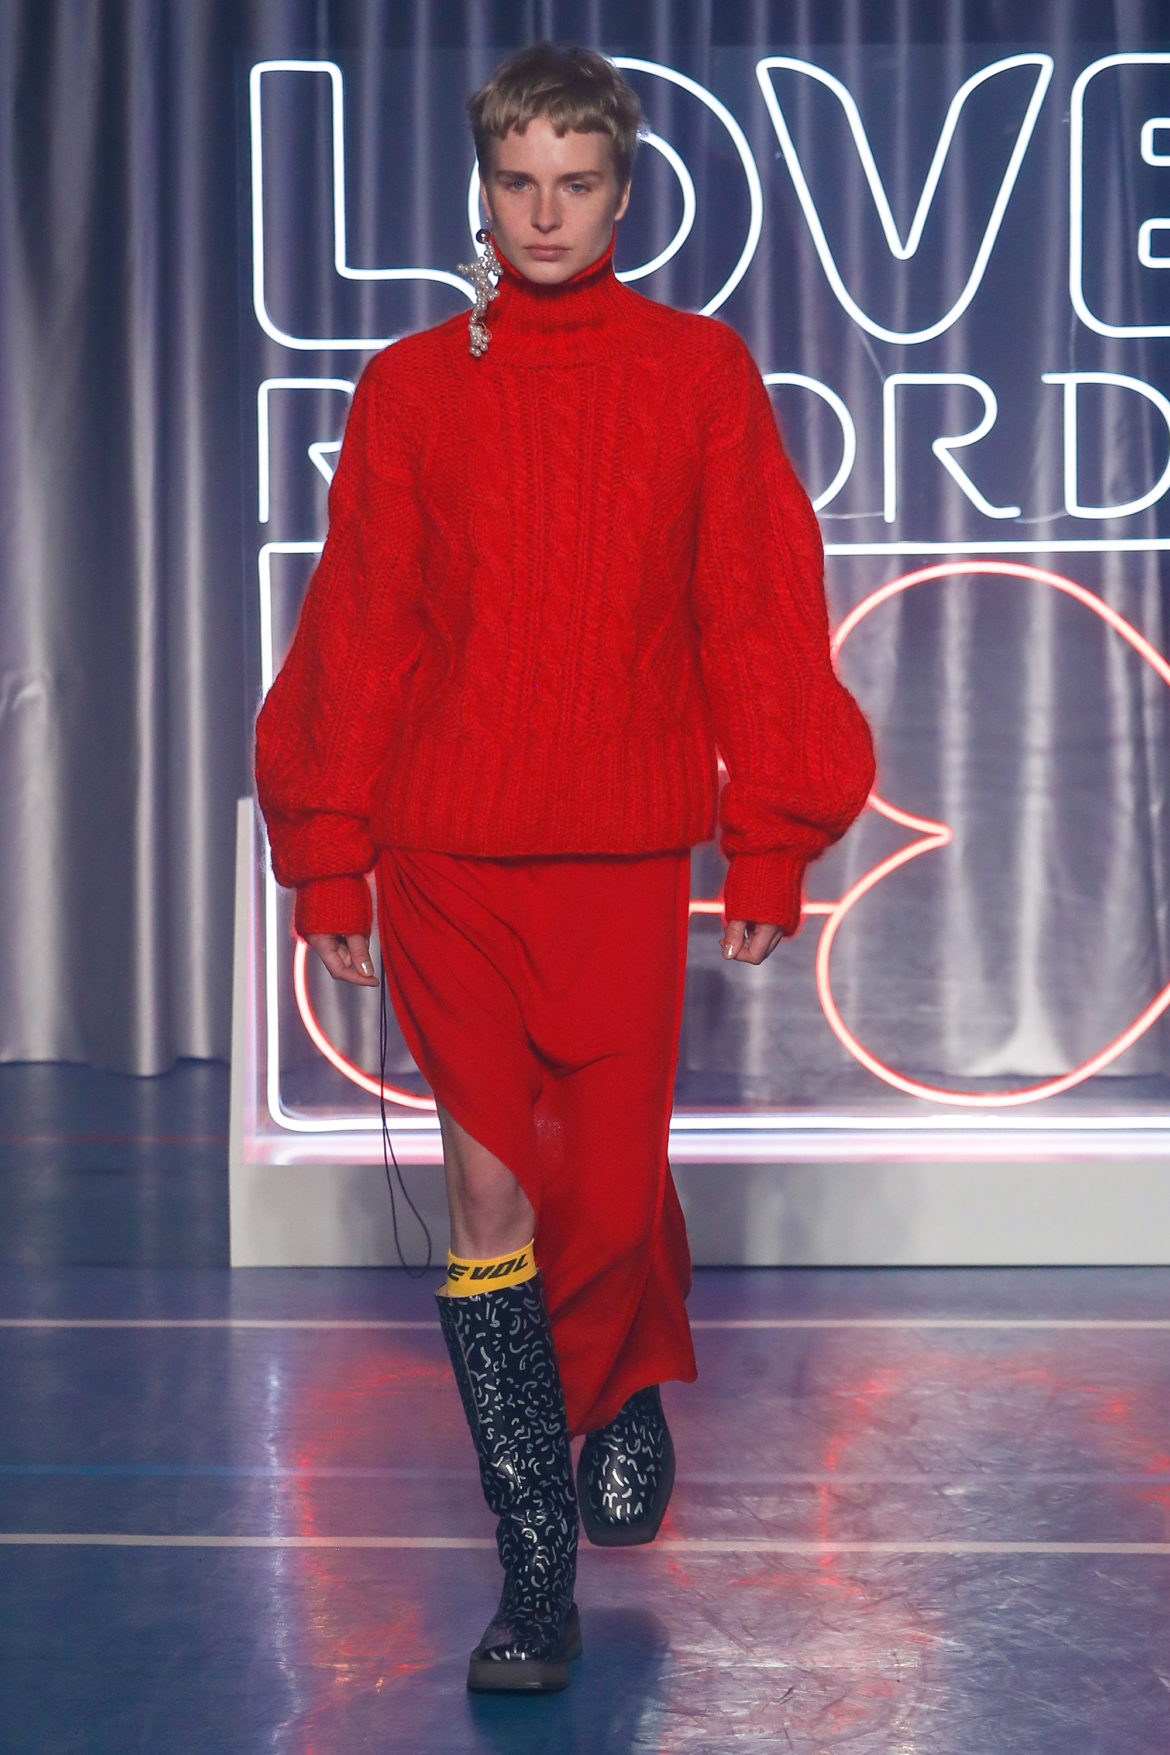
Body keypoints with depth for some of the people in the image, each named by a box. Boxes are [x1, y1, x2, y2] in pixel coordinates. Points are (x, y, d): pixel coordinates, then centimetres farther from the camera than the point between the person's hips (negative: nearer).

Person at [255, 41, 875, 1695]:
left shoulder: (700, 372, 5)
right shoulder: (412, 387, 6)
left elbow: (757, 612, 5)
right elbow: (357, 629, 7)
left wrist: (770, 841, 2)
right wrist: (327, 854, 4)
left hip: (628, 848, 0)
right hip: (445, 847, 1)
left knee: (612, 1184, 0)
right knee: (490, 1187, -3)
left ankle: (623, 1390, 35)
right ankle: (536, 1561, 6)